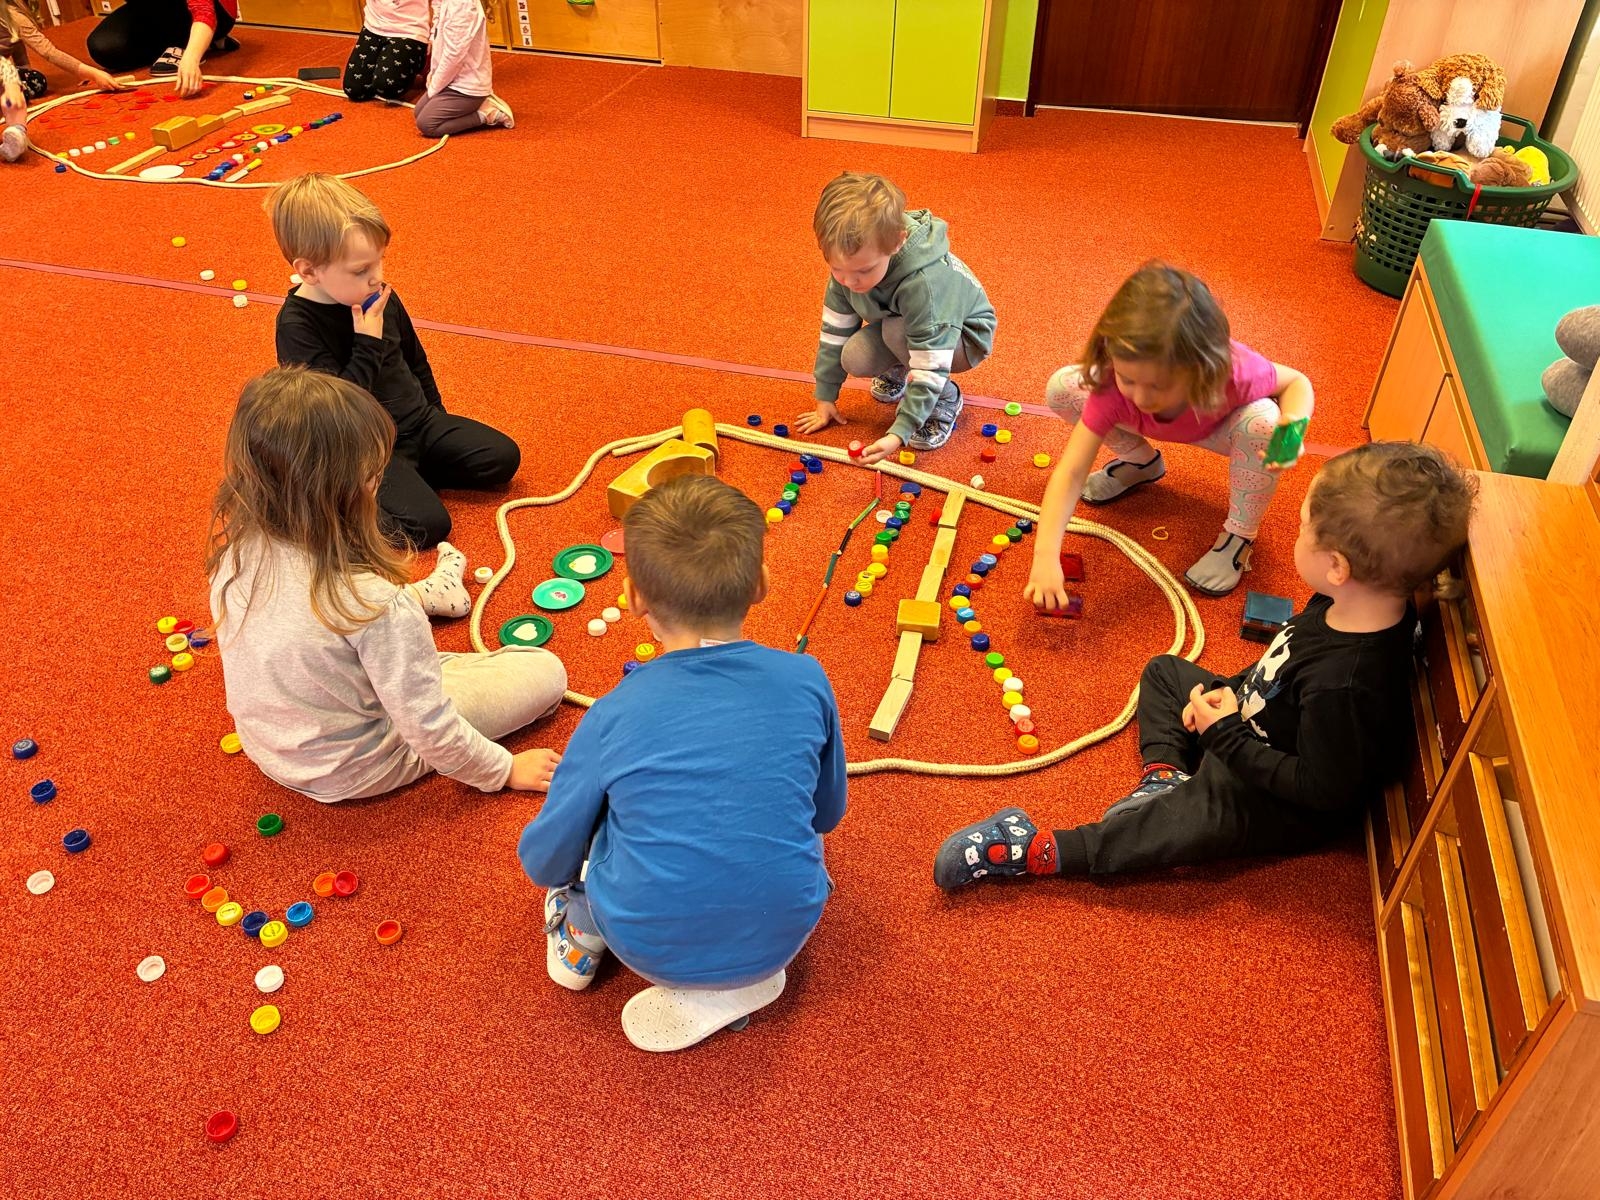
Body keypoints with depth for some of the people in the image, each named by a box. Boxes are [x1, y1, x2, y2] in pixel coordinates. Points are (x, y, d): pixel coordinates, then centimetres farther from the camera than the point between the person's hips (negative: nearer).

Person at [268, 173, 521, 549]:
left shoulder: (381, 297, -1)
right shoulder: (297, 326, -21)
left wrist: (436, 416, 20)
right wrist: (369, 346, -27)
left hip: (417, 422, 7)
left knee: (502, 458, -2)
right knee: (427, 524, -22)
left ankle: (411, 471, 6)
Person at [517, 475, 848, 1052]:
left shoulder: (614, 716, -16)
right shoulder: (807, 680, -12)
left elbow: (545, 861, -2)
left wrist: (552, 866, 22)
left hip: (652, 947, 0)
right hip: (782, 935, 0)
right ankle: (745, 978, 13)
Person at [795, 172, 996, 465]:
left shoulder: (922, 283, -42)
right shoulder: (851, 263, -23)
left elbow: (931, 366, -39)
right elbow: (835, 329, -9)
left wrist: (899, 433, -45)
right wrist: (825, 397, -4)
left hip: (962, 338, -5)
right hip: (900, 323, 5)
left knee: (897, 331, -35)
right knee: (854, 358, -23)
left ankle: (946, 400, -9)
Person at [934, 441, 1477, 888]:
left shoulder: (1346, 684, -40)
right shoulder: (1347, 606, -13)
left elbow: (1319, 788, -30)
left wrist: (1226, 736, -24)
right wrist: (1230, 691, -3)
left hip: (1286, 808, -9)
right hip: (1252, 728, 9)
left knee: (1200, 823, -32)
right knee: (1165, 671, 18)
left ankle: (1035, 851, -27)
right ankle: (1164, 775, 0)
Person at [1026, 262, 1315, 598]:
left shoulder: (1235, 372, -42)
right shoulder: (1113, 383, -39)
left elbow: (1297, 382, -18)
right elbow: (1071, 472, -39)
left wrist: (1292, 425, -42)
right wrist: (1046, 556, -50)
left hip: (1214, 428, -1)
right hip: (1151, 427, 1)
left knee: (1262, 423, -37)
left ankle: (1239, 536, -8)